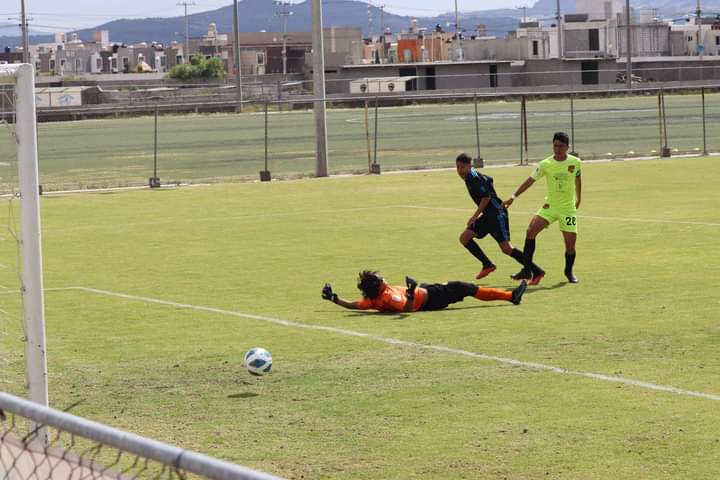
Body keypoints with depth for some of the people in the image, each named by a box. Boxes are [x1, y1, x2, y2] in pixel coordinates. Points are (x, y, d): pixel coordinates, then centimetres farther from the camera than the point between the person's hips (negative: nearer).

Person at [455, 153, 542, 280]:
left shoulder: (474, 178, -14)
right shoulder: (469, 178, 13)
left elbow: (486, 197, -20)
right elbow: (489, 180, 29)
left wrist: (475, 216, -17)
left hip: (497, 213, -10)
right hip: (488, 215, 10)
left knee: (506, 248, -15)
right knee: (464, 238, 5)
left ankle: (536, 271, -11)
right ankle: (488, 265, 6)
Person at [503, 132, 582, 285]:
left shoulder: (576, 163, -4)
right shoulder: (545, 164, -7)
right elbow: (530, 180, -3)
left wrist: (578, 199, 25)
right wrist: (513, 197, -7)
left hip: (568, 208, 0)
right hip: (550, 206, 0)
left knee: (570, 243, -3)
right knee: (531, 230, -21)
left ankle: (569, 272, 25)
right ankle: (528, 269, -16)